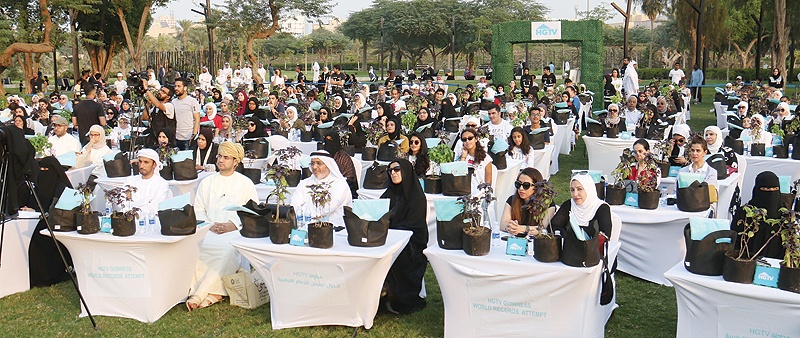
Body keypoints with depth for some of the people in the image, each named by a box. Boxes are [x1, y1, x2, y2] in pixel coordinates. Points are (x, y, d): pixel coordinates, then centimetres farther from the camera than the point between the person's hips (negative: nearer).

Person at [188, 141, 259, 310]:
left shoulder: (246, 183, 13)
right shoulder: (206, 182, 21)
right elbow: (198, 210, 15)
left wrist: (233, 225, -10)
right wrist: (210, 225, -6)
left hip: (235, 232, -3)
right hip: (209, 232, 3)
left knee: (228, 249, -37)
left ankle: (199, 296, -34)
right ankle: (212, 293, -27)